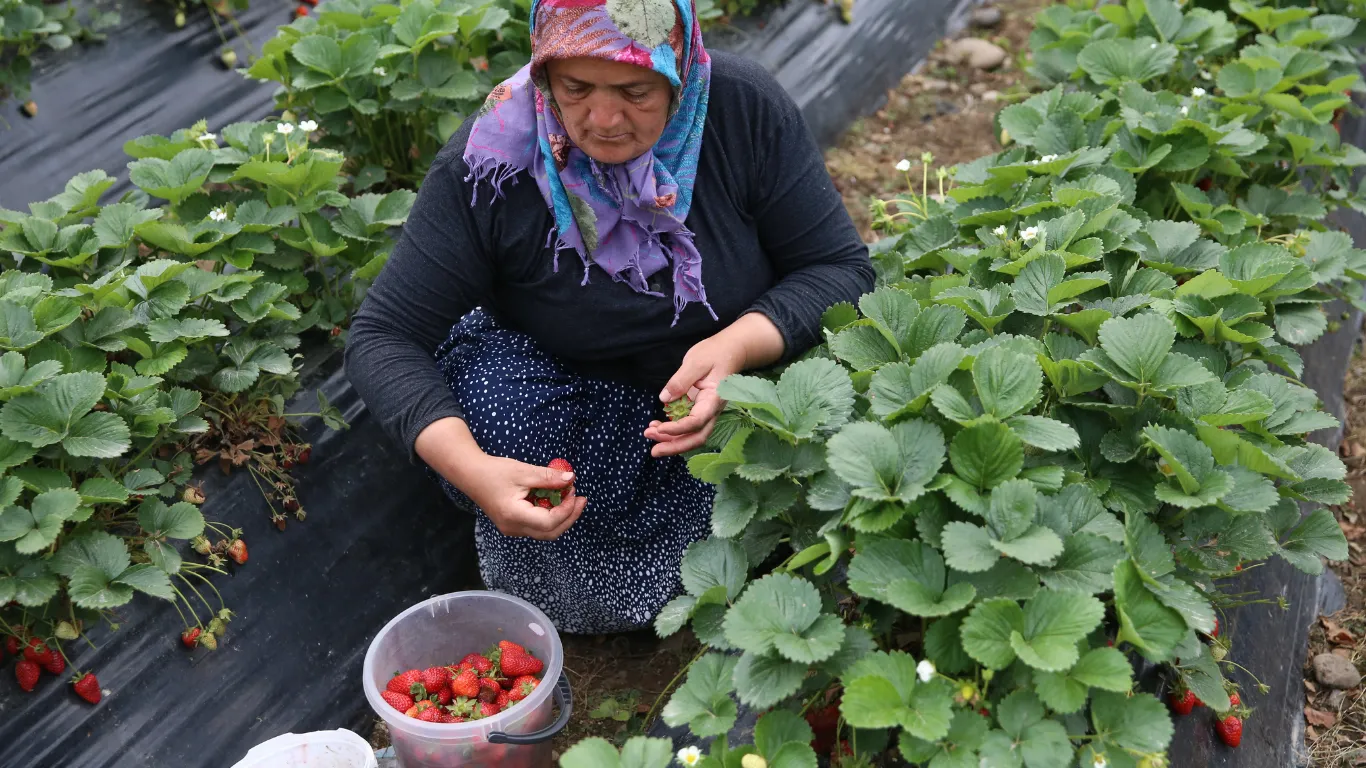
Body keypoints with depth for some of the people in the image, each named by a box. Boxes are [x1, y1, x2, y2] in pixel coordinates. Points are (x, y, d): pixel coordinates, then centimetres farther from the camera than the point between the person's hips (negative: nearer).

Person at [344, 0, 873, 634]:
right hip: (567, 386, -1)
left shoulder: (746, 108, -20)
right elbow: (382, 337, -21)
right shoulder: (488, 163, -23)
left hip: (725, 382, 1)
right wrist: (470, 469, -39)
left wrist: (738, 345, -34)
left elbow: (841, 267, -14)